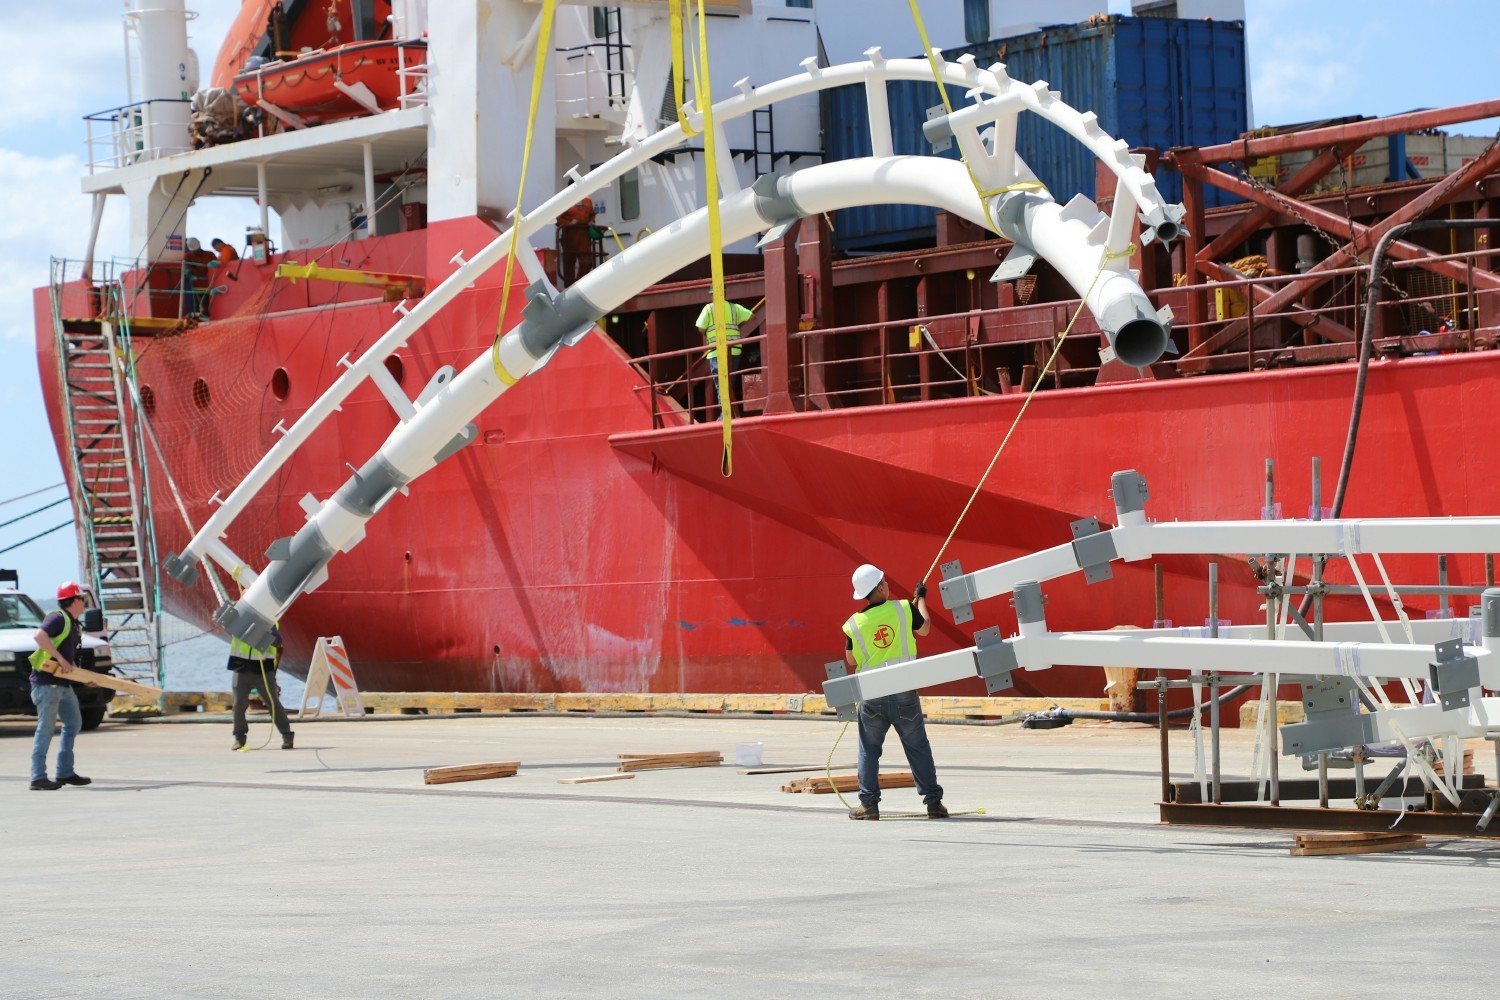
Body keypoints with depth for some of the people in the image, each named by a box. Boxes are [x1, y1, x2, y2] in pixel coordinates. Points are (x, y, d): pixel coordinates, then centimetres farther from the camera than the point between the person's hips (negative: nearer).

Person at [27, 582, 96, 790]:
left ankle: (65, 772, 22)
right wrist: (61, 659, -27)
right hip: (47, 681, -10)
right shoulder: (58, 619, -11)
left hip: (63, 683, 10)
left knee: (74, 723, 15)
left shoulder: (75, 625, 18)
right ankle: (38, 777, -8)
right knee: (46, 727, -9)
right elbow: (40, 636, -28)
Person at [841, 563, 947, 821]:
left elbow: (851, 660, 8)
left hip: (872, 695, 0)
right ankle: (933, 801, 9)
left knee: (869, 749, 12)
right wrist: (921, 599, 29)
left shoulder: (855, 623, -4)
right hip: (903, 693, 0)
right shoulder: (903, 609, -6)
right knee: (918, 747, 8)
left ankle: (869, 803, 8)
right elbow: (924, 628, 13)